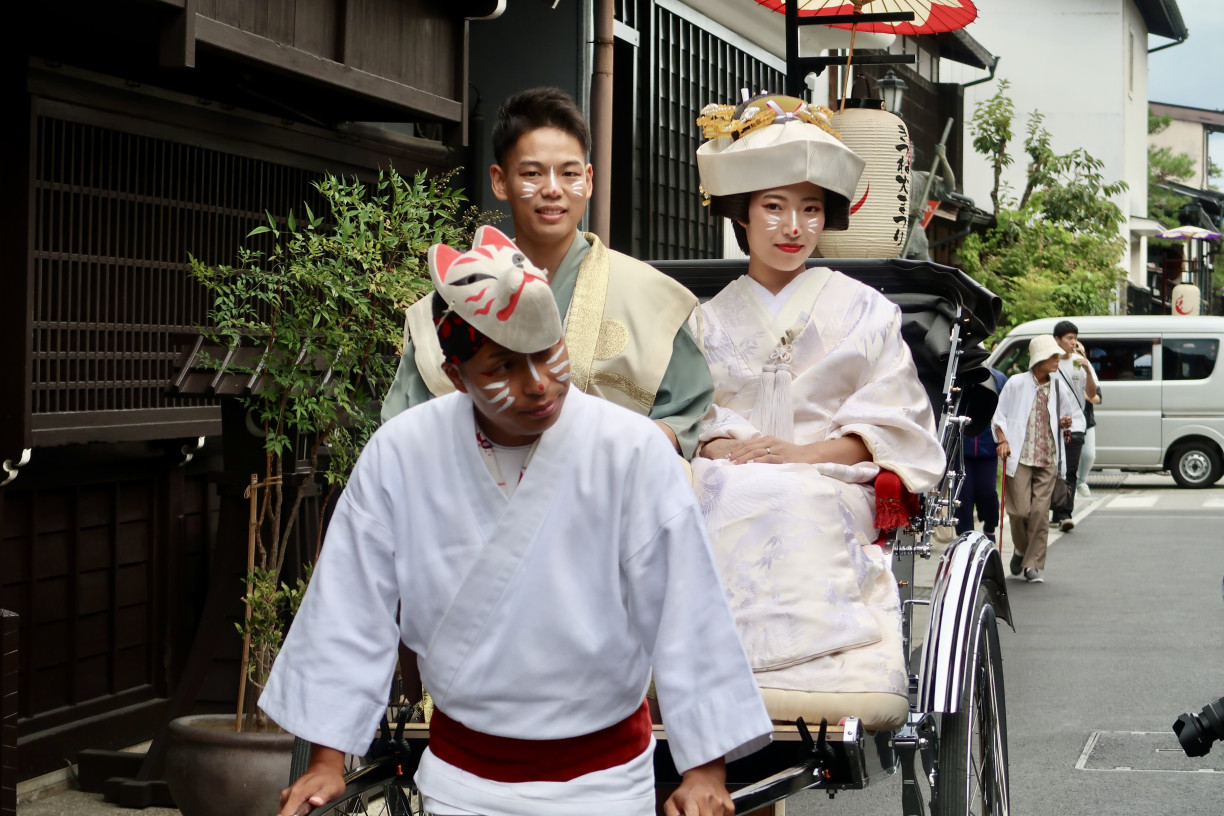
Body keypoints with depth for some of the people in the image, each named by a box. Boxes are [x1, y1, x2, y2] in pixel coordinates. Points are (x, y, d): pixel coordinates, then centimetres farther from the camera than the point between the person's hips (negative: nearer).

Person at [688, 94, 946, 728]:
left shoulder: (865, 311, 14)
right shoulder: (710, 320, 20)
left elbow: (892, 423, 5)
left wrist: (806, 453, -10)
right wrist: (724, 446, -12)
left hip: (830, 494, -1)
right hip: (728, 499, 1)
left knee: (797, 500, -34)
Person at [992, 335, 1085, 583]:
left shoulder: (1058, 387, 12)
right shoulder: (1016, 383, 1)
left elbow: (1075, 414, 26)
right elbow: (999, 416, 6)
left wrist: (1068, 421, 3)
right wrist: (1002, 440, -8)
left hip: (1048, 459, 3)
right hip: (1019, 457, -3)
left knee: (1040, 511, -5)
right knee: (1020, 509, -7)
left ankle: (1033, 564, 1)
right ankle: (1020, 550, 22)